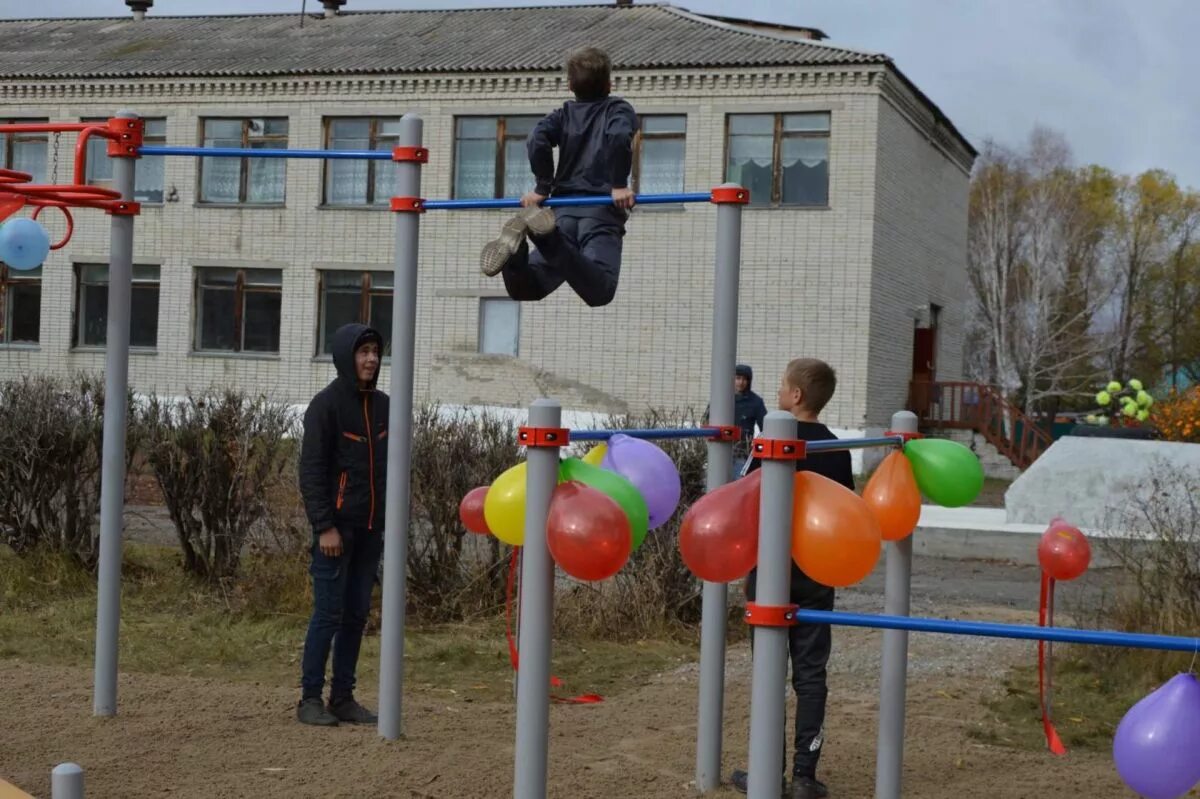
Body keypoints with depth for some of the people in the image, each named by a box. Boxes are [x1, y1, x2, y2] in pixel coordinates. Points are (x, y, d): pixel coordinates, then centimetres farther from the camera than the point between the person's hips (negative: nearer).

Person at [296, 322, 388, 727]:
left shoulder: (382, 405, 11)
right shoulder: (326, 405, -8)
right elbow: (311, 470, -11)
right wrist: (324, 526, -16)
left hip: (371, 527, 6)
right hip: (337, 526, -6)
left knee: (357, 614, 8)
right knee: (328, 613, -4)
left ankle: (343, 697, 15)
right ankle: (310, 698, 4)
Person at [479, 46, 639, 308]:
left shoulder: (564, 114, 22)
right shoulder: (619, 109, 13)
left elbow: (537, 139, 1)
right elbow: (619, 136, -11)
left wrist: (543, 187, 8)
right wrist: (619, 185, -6)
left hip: (564, 209, 4)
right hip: (602, 210, -4)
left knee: (524, 288, -2)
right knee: (599, 291, -27)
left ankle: (516, 248, -36)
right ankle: (547, 236, -48)